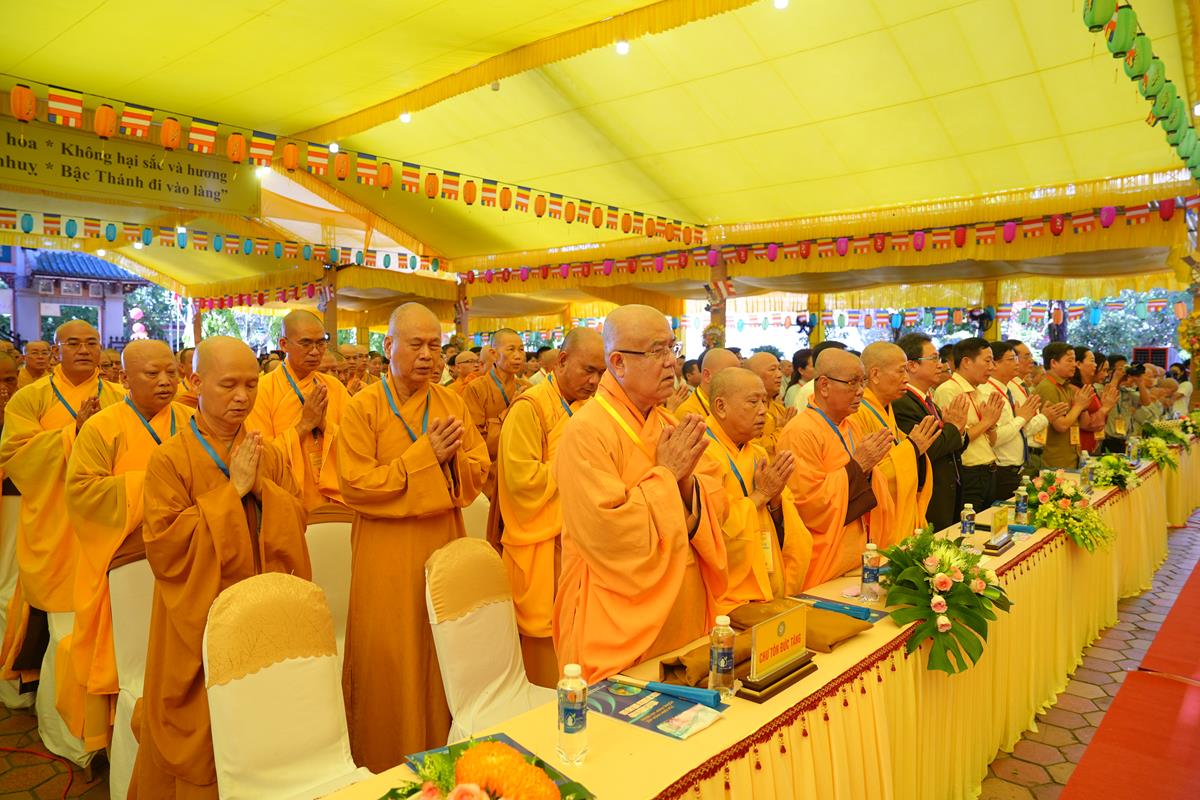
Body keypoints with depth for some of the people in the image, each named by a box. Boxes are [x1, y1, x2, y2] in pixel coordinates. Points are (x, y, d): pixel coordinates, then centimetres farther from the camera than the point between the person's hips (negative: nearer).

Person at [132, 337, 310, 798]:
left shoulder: (268, 455, 5)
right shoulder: (170, 459, -9)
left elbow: (299, 518, 3)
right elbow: (162, 544, -16)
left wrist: (261, 488, -14)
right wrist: (231, 490, -18)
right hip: (201, 620, -3)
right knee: (202, 733, 8)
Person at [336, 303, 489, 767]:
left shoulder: (452, 403, 5)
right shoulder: (362, 408, -8)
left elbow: (479, 469, 5)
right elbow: (355, 485, -14)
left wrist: (452, 458, -17)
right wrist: (425, 456, -19)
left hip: (444, 546, 4)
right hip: (387, 555, -3)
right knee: (390, 660, 6)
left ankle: (442, 753, 30)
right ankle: (388, 763, 26)